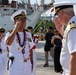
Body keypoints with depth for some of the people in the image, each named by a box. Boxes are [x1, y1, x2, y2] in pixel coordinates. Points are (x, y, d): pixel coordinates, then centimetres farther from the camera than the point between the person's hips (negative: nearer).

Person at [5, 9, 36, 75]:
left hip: (27, 64, 5)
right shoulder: (10, 34, -7)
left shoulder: (28, 34, 8)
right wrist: (16, 28, -26)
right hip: (15, 65, -4)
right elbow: (8, 43, -30)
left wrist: (31, 62, 13)